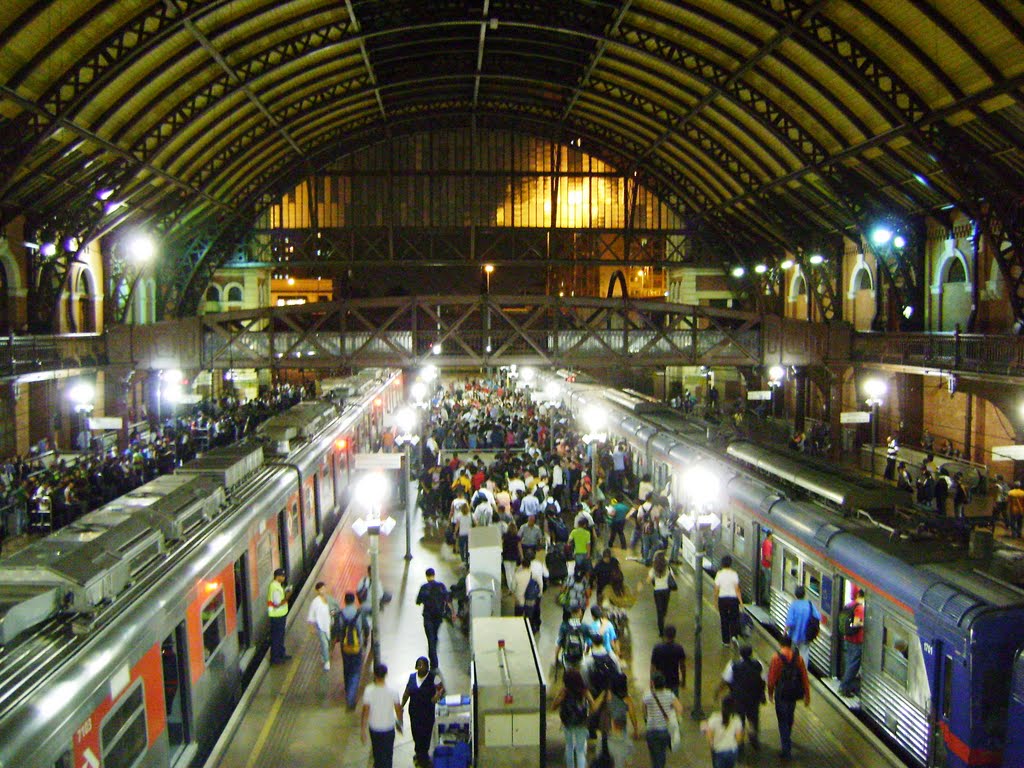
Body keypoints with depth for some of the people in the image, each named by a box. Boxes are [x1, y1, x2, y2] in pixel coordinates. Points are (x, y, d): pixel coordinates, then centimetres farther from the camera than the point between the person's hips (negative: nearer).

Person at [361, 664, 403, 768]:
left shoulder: (369, 690, -19)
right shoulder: (392, 691, -18)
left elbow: (366, 711, -15)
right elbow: (398, 709, -7)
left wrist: (363, 728, -3)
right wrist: (399, 723, 11)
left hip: (374, 728, 1)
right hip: (389, 728, -1)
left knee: (377, 751, 26)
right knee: (388, 754, 13)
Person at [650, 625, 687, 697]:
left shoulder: (657, 648, -18)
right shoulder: (679, 649, -13)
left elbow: (653, 667, -12)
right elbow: (682, 666, -3)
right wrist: (683, 680, 12)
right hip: (674, 681, 1)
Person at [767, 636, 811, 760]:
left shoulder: (776, 658, -13)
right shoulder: (798, 657, -4)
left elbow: (772, 678, -9)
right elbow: (804, 677, -2)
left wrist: (770, 693, 5)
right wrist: (807, 696, 6)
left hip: (781, 694, -4)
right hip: (794, 693, 4)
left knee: (783, 720, 4)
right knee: (790, 716, 26)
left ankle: (787, 750, 1)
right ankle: (787, 739, 46)